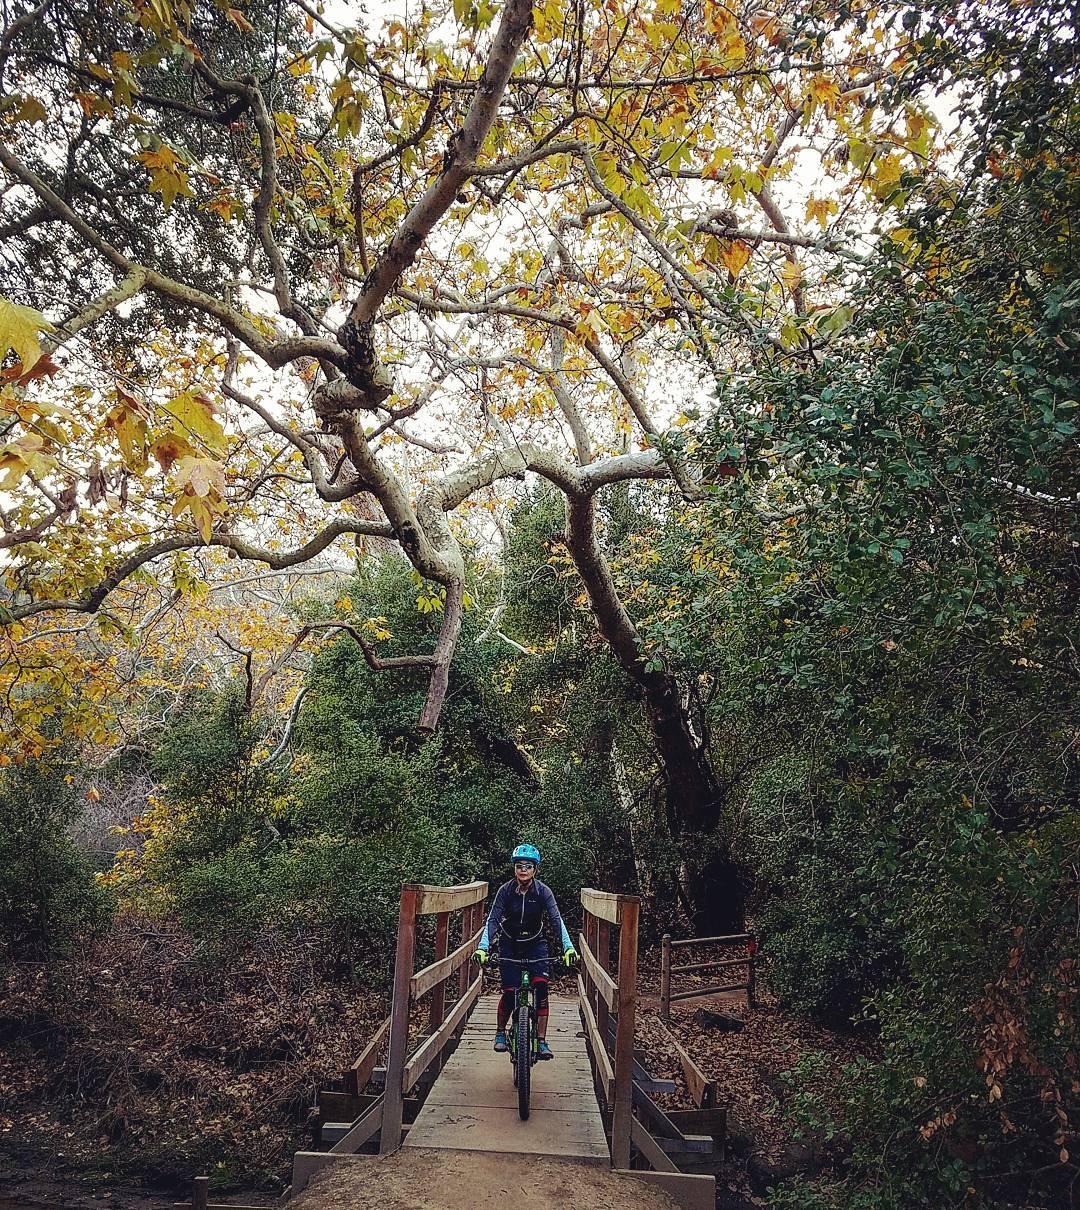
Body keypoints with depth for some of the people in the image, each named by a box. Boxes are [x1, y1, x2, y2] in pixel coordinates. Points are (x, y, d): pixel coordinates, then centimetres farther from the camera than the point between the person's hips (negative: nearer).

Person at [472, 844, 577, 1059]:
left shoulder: (542, 891, -16)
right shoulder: (505, 891, -15)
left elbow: (556, 920, -23)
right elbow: (493, 920, -20)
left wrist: (568, 947, -37)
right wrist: (482, 947, -34)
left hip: (535, 944, 0)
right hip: (510, 945, 0)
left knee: (541, 987, -17)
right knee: (510, 992, -10)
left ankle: (541, 1041, -9)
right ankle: (500, 1033, 16)